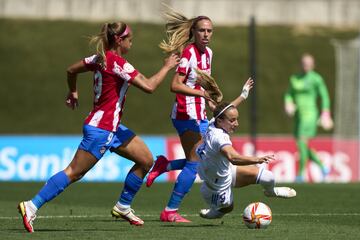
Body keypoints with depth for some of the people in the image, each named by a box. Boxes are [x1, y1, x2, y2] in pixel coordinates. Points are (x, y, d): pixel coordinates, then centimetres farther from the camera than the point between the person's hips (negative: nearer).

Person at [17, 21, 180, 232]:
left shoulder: (101, 58, 9)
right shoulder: (117, 62, -18)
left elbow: (71, 70, 20)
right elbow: (149, 86, -21)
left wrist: (73, 92, 36)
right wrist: (167, 67, -7)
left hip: (112, 127, 10)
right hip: (101, 128, -10)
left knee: (146, 160, 10)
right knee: (74, 173, -9)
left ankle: (123, 207, 18)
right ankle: (31, 207, -7)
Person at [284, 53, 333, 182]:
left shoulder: (316, 79, -5)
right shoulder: (295, 78, 12)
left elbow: (324, 96, -2)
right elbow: (289, 94, 16)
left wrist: (325, 114, -6)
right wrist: (288, 105, -5)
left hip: (309, 113, -7)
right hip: (298, 114, 7)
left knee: (302, 143, -16)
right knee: (302, 147, 8)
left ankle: (301, 173, -12)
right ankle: (323, 168, 23)